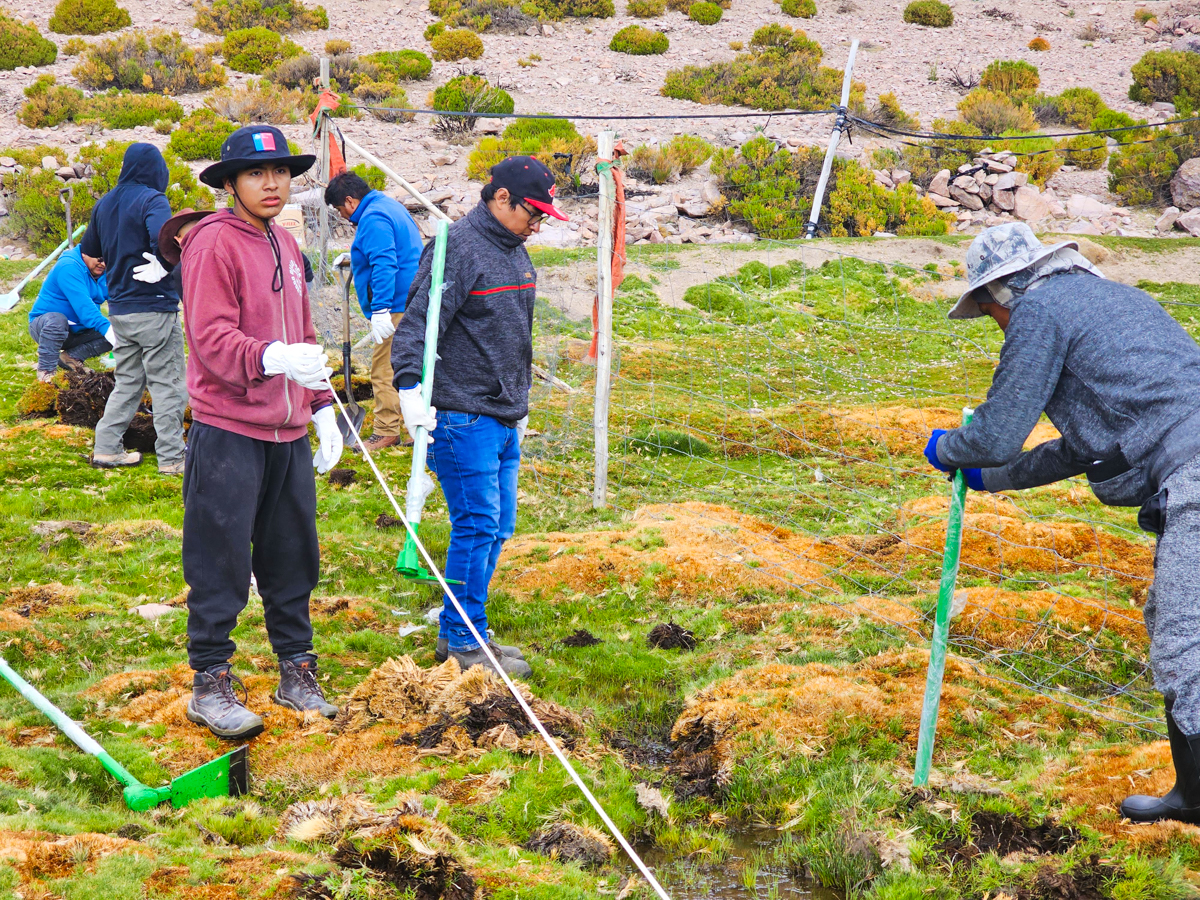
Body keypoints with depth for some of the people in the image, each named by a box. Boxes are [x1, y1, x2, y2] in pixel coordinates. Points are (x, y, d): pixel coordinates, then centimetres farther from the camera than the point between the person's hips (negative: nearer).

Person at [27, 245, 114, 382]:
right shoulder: (68, 267, -23)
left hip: (77, 329, 7)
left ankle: (71, 357, -3)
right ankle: (46, 371, -24)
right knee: (57, 320, -41)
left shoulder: (104, 271, 1)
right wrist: (106, 328, -43)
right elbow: (83, 306, -34)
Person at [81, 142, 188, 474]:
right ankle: (171, 457, 2)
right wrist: (162, 267, -21)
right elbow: (161, 236, -34)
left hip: (118, 309, 7)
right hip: (154, 309, -7)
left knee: (127, 382, 18)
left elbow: (88, 251, 21)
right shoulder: (152, 200, -14)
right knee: (168, 384, 1)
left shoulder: (104, 204, 11)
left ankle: (106, 449, 16)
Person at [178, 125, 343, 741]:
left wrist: (322, 410, 18)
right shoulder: (215, 243, -9)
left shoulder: (286, 247, 16)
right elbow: (211, 338, -18)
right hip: (228, 432, -7)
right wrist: (273, 358, -35)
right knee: (221, 562, -2)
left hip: (287, 434, 7)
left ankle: (296, 672, 23)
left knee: (293, 556, 12)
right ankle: (210, 684, 8)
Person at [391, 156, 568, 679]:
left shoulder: (515, 252, 16)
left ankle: (462, 631, 21)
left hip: (504, 418, 9)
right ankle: (463, 642, 1)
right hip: (462, 416, -9)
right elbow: (417, 323, -20)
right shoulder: (458, 248, -13)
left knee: (497, 527, 11)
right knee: (477, 525, -8)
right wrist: (410, 387, -33)